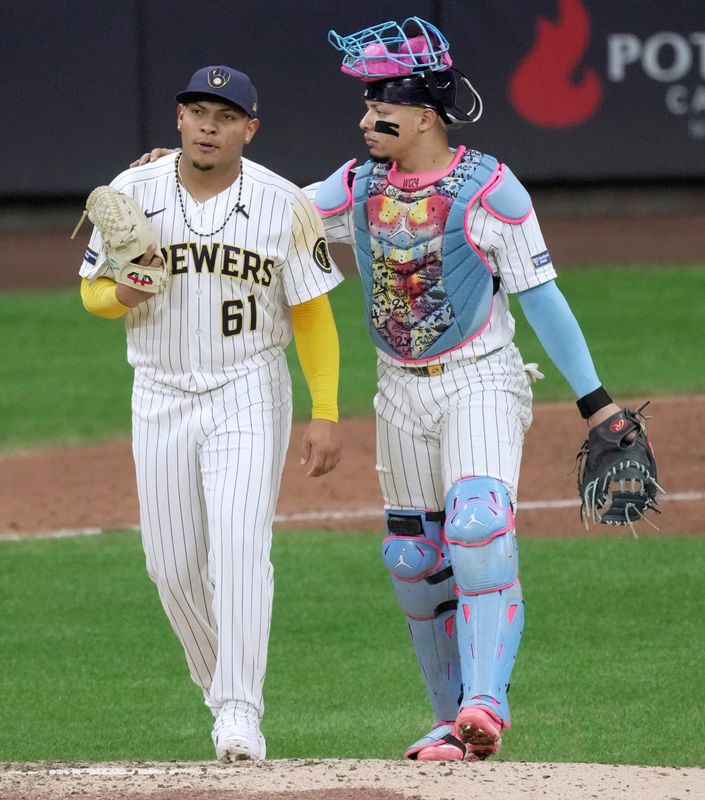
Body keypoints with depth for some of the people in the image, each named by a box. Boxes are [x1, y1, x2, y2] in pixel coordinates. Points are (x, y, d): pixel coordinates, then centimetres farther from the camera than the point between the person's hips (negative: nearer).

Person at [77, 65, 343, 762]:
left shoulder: (284, 206, -7)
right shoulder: (132, 194, -2)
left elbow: (311, 313, -1)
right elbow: (92, 291, 5)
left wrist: (326, 415, -8)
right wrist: (125, 293, -19)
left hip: (249, 396, -3)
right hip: (160, 397, 3)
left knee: (239, 548, -18)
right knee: (171, 566, 5)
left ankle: (240, 715, -21)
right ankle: (223, 691, 27)